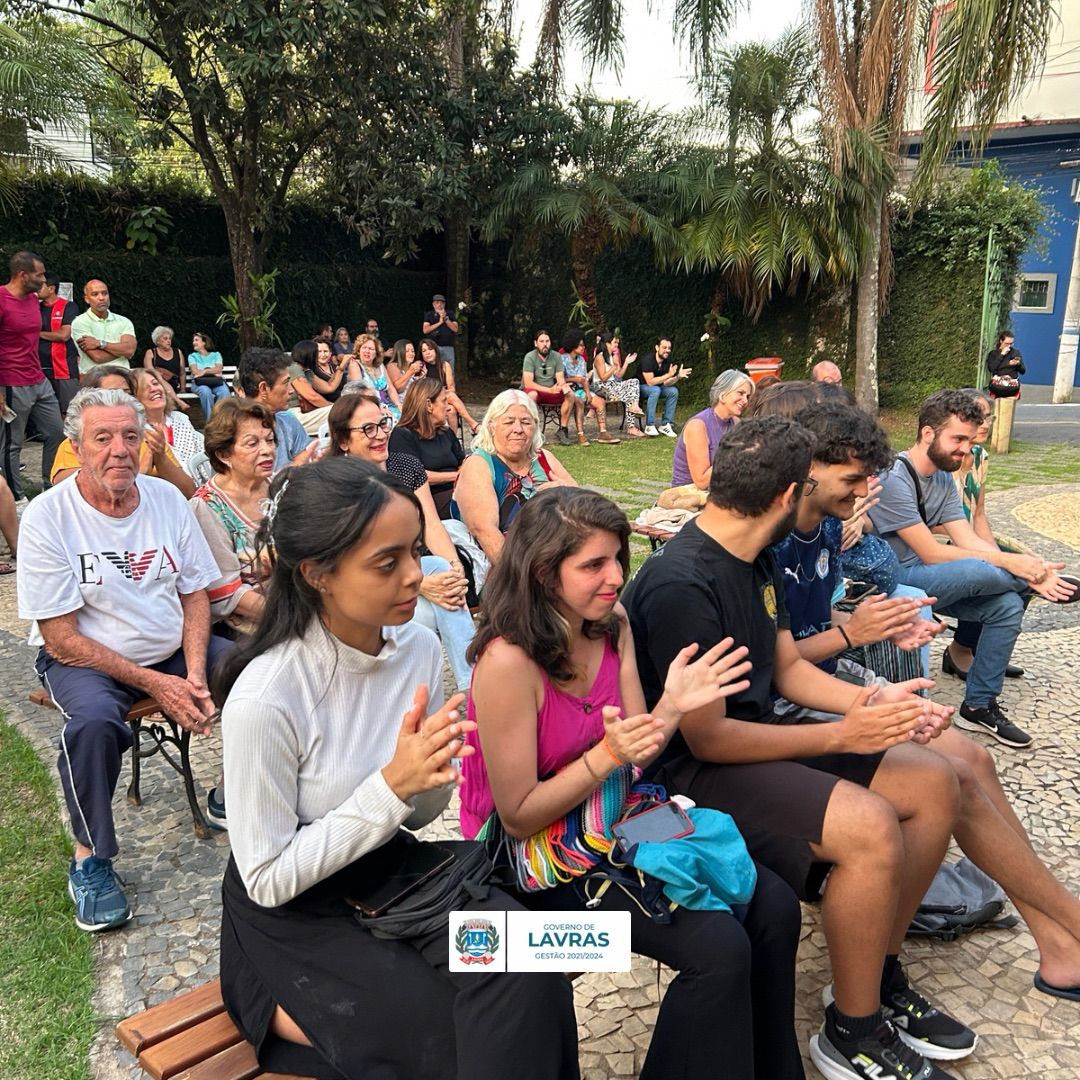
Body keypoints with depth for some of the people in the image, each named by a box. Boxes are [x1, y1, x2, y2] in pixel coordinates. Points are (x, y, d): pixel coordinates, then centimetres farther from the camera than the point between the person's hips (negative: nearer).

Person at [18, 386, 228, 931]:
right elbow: (60, 638, -15)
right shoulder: (47, 517, -14)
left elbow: (195, 594, 4)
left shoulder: (167, 498, -1)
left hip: (173, 649, 5)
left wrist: (194, 674, -12)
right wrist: (153, 683, -20)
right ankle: (90, 857, -10)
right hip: (84, 660, -4)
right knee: (93, 721, -36)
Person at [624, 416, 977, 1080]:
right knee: (870, 827, -28)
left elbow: (788, 667, 10)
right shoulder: (681, 585, -25)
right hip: (693, 770, -9)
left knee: (935, 785, 2)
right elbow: (707, 737, -23)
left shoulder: (755, 559, 5)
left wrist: (872, 700, -8)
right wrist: (842, 735, -22)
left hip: (755, 738, 10)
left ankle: (881, 976, 17)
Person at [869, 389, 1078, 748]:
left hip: (921, 575, 9)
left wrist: (1029, 570, -15)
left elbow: (969, 541, 1)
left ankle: (979, 706, 5)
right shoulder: (894, 478, -20)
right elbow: (931, 554, -21)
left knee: (1008, 605, -8)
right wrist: (1009, 562, -19)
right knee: (977, 570, -28)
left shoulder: (943, 478, 8)